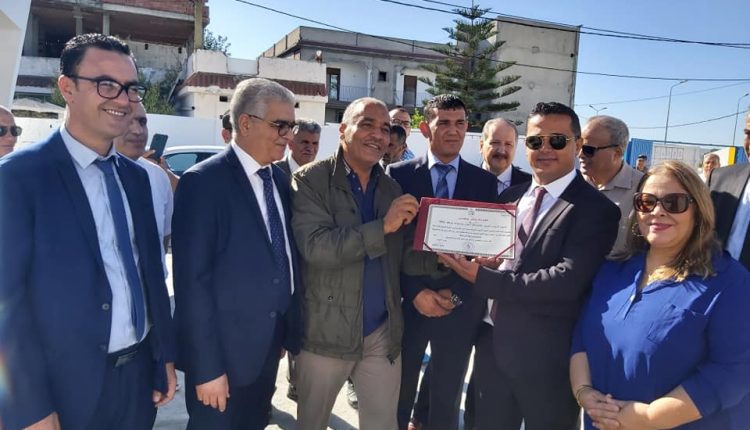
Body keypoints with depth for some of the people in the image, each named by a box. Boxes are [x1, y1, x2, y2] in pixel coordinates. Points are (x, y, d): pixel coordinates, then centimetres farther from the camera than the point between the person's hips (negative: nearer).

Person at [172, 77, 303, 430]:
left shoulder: (279, 180, 6)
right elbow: (192, 281, -19)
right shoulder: (203, 181, -16)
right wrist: (206, 367, -18)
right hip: (223, 352, -6)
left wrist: (288, 332, 9)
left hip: (269, 348, 7)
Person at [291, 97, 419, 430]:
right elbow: (315, 247, -22)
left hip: (383, 333, 4)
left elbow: (399, 256, 9)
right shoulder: (310, 180, -9)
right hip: (326, 331, -4)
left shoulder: (392, 188, 8)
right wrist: (383, 226, -25)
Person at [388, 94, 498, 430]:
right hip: (408, 300, -1)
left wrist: (457, 293, -12)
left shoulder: (485, 181, 3)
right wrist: (414, 292, -13)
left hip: (461, 305, 1)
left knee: (447, 399, 16)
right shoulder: (399, 174, -2)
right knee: (398, 394, 13)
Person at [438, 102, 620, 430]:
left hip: (548, 360, -5)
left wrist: (484, 278, -23)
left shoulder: (597, 209, -13)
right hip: (493, 348, 5)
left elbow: (568, 281, -24)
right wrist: (479, 263, -13)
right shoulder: (510, 197, 8)